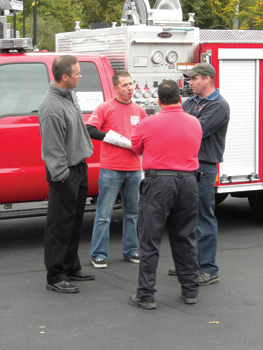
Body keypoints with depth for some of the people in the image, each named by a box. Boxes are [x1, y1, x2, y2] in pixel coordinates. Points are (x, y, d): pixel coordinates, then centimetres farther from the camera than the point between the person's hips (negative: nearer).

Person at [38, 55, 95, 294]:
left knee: (75, 223, 18)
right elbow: (52, 148, -22)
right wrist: (61, 176, -19)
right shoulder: (52, 107, -24)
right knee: (60, 226, -3)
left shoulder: (70, 96, 7)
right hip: (65, 173, -10)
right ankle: (55, 277, 4)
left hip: (79, 167, 10)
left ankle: (71, 268, 30)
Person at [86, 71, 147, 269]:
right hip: (111, 169, -5)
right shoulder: (105, 108, -1)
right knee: (104, 214, -2)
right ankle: (99, 255, 4)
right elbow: (89, 130, -8)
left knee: (132, 213, 11)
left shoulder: (139, 111, 12)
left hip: (134, 169, 5)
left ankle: (131, 251, 21)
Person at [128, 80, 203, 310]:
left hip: (158, 182, -4)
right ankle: (190, 290, 21)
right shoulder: (195, 123, 3)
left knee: (150, 241, 1)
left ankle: (146, 295, 2)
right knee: (186, 239, 15)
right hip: (188, 181, 4)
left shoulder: (148, 124, -7)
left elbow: (136, 148, 9)